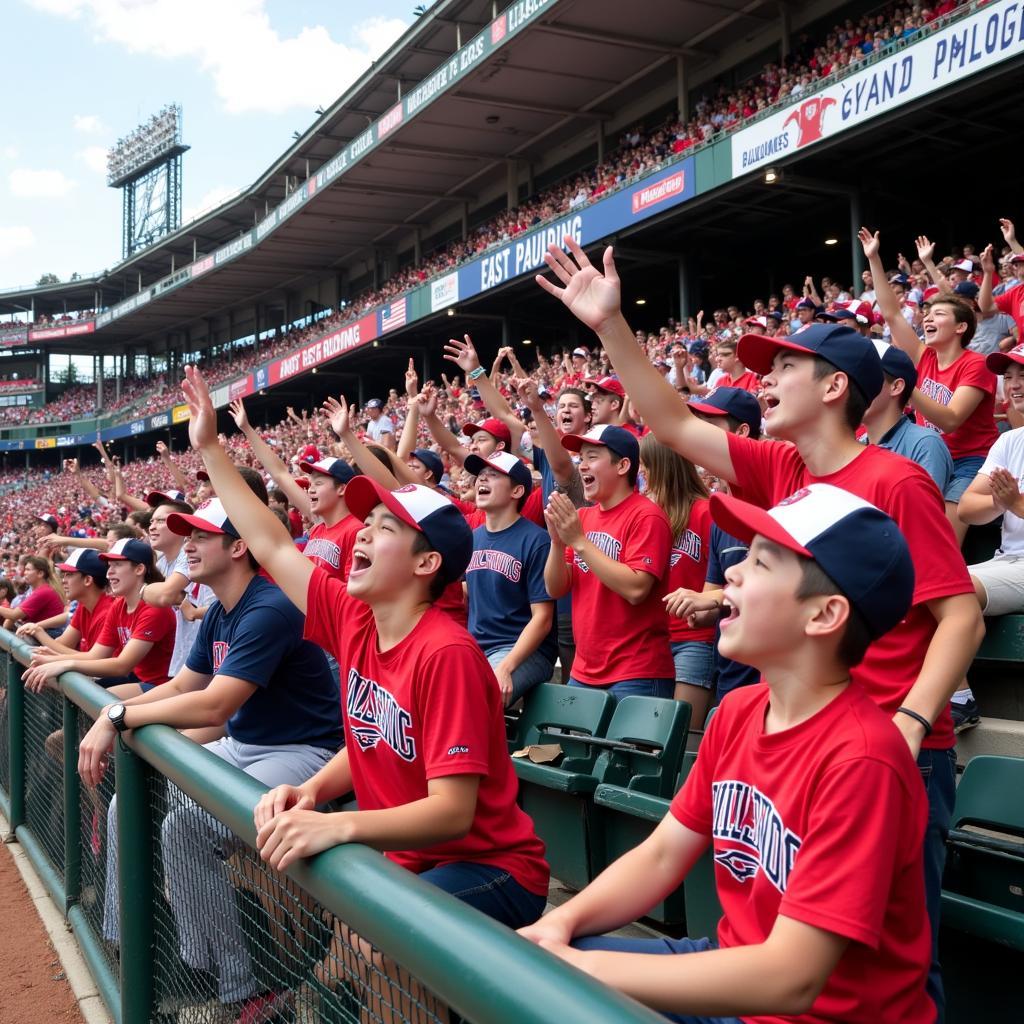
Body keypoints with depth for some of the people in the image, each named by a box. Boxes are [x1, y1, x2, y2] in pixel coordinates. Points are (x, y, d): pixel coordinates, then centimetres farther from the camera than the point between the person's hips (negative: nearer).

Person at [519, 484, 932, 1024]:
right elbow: (661, 855, 5)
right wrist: (559, 923, -11)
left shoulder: (859, 758, -26)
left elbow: (789, 980, -28)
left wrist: (583, 966, -25)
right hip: (732, 968, 6)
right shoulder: (737, 711, -1)